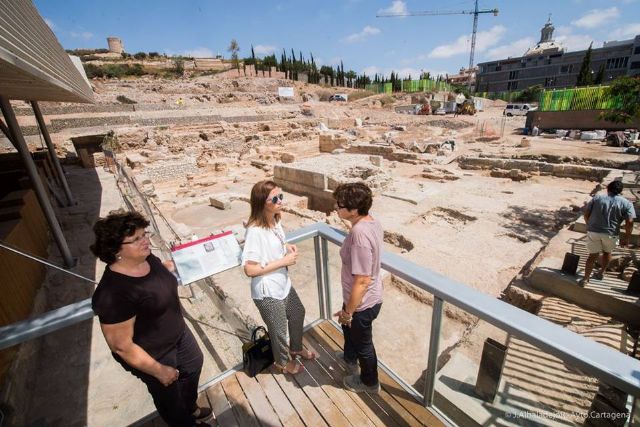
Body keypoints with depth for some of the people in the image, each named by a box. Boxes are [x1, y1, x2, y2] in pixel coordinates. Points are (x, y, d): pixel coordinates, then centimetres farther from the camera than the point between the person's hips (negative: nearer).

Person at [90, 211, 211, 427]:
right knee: (169, 394, 22)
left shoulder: (147, 258, -14)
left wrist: (169, 266, -3)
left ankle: (191, 408, 60)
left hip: (178, 333, 8)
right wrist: (159, 370, -18)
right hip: (152, 353, -7)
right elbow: (121, 346, -27)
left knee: (194, 364, 30)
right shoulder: (113, 293, -37)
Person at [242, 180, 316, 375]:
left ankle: (296, 349, 56)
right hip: (267, 292, -8)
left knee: (298, 313, 28)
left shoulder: (275, 220, -4)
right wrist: (283, 261, -24)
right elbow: (250, 269, -28)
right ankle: (283, 362, 48)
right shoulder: (255, 231, -29)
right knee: (279, 329, 17)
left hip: (283, 283, 8)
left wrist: (288, 247, -7)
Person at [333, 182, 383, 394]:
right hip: (370, 296, 9)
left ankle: (369, 382, 49)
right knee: (348, 328, 34)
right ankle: (350, 359, 63)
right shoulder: (372, 221, -7)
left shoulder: (359, 235, -36)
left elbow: (362, 281, -30)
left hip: (362, 303, -9)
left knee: (363, 344, 20)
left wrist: (348, 311, -16)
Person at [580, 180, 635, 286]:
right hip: (610, 234, 0)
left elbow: (586, 214, 2)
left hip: (593, 231, 0)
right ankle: (601, 273, 37)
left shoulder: (597, 197, 3)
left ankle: (585, 279, 8)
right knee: (607, 252, 26)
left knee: (593, 255, 10)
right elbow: (629, 222, -8)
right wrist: (627, 238, 1)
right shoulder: (626, 203, 0)